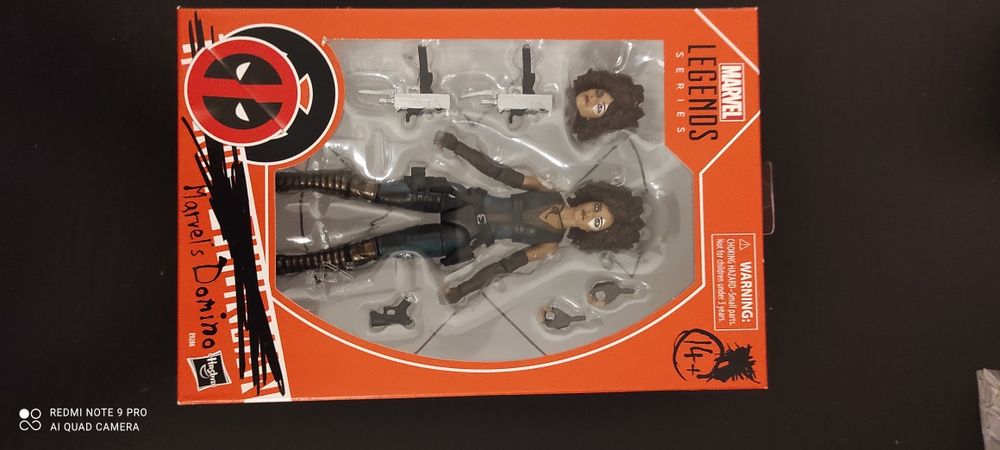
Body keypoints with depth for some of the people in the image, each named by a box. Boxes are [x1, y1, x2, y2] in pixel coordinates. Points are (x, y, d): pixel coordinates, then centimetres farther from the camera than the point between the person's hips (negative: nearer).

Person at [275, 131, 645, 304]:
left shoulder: (552, 245, -3)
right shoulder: (550, 194, 3)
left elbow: (508, 264, -9)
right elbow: (500, 172, 2)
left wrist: (461, 291, -16)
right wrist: (453, 143, -3)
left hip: (465, 235, -3)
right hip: (467, 199, 3)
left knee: (378, 248, -15)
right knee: (373, 190, -14)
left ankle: (284, 264, -8)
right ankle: (286, 179, -7)